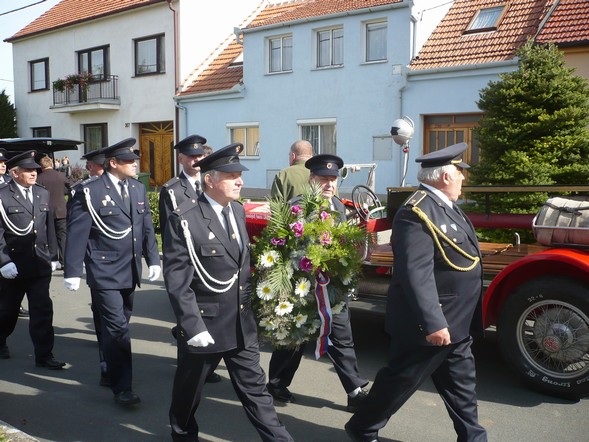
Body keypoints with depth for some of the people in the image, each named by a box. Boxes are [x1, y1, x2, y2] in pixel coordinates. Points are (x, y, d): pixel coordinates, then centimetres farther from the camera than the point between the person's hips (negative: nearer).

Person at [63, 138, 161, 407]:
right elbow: (77, 233, -10)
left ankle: (111, 370, 36)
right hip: (104, 271, -6)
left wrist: (153, 260, 5)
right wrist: (72, 271, -12)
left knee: (118, 324, 17)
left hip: (130, 271, 6)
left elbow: (147, 228, 12)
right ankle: (122, 387, 3)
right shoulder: (90, 191, -10)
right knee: (117, 327, -7)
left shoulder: (138, 188, 9)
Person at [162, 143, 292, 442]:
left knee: (255, 389, 12)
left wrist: (250, 304, 9)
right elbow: (177, 280, -18)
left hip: (242, 324, 5)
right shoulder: (184, 220, -16)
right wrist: (193, 326, -21)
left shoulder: (238, 211, 5)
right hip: (204, 324, -5)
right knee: (188, 391, 17)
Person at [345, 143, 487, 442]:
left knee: (461, 383, 19)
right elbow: (416, 274, -30)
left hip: (454, 323, 10)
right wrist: (432, 323, -31)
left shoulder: (445, 205, 10)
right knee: (399, 381, 7)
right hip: (433, 324, -9)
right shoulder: (417, 213, -23)